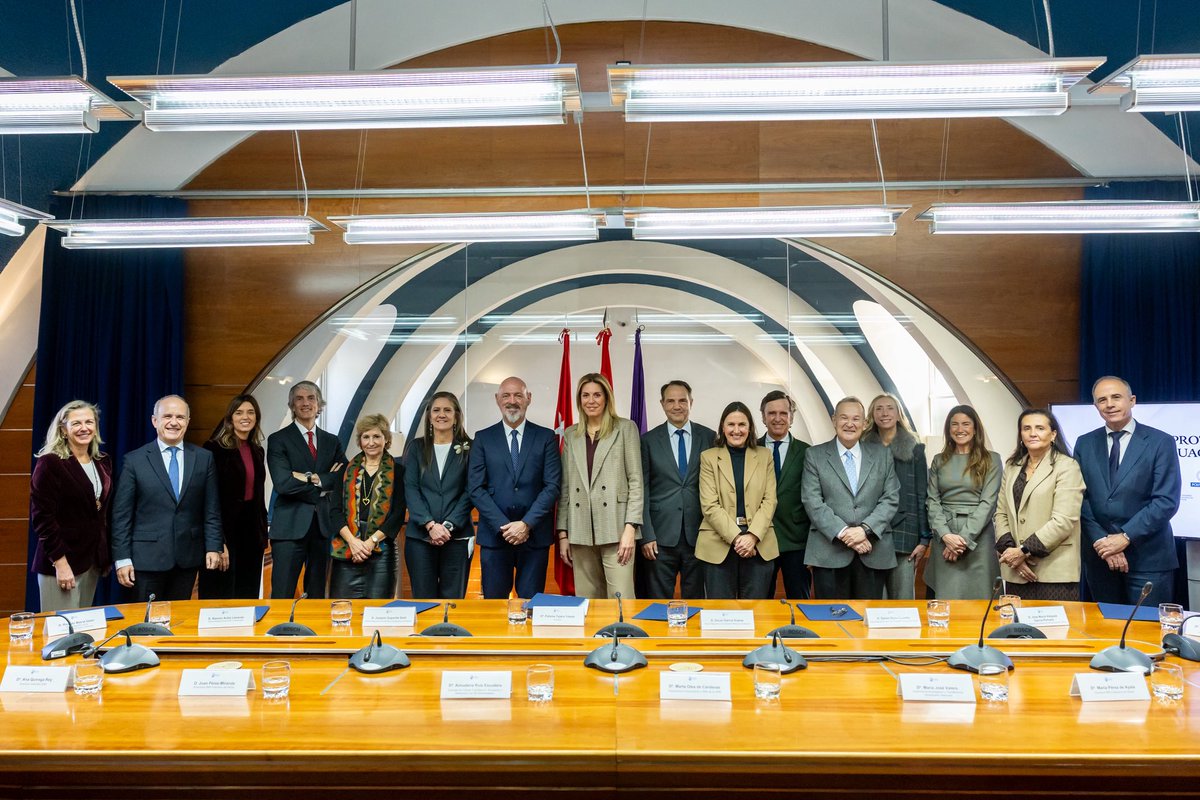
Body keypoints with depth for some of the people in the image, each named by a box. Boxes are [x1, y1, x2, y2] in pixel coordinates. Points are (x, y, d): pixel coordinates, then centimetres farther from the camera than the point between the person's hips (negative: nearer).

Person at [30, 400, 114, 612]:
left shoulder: (103, 463, 10)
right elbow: (41, 517, -14)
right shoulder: (50, 463, -9)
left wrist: (107, 554, 11)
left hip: (94, 560, 6)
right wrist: (60, 561, -18)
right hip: (61, 561, -6)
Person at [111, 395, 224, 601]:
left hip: (188, 558, 2)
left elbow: (212, 509, 5)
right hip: (147, 558, -1)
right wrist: (122, 559, -5)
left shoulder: (203, 458, 5)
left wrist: (214, 547, -2)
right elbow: (121, 515, -1)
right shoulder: (135, 460, 0)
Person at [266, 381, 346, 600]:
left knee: (317, 595, 12)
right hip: (291, 526, -4)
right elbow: (282, 483, -13)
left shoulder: (332, 441, 13)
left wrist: (312, 478, -13)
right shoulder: (278, 440, 1)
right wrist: (324, 486, -8)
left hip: (324, 525, 4)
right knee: (282, 596, -3)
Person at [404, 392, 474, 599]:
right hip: (419, 536, 1)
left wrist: (448, 526, -13)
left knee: (453, 599, 1)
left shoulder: (468, 448, 4)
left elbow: (469, 492, -1)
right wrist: (430, 524, -12)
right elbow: (410, 489, 0)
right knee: (423, 599, 4)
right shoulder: (417, 447, 8)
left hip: (457, 536, -1)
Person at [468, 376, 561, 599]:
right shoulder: (483, 438, 6)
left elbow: (552, 486, -2)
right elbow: (476, 488, 0)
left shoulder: (546, 437, 4)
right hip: (494, 535, 1)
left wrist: (526, 524, -12)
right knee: (494, 603, 6)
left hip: (534, 535, 0)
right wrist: (503, 526, -10)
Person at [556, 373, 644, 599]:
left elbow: (635, 481, -1)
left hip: (615, 529, -3)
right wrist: (562, 533, 8)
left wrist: (630, 528, -10)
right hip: (580, 532, 4)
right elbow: (565, 487, 14)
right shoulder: (571, 435, 14)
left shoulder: (625, 428, 4)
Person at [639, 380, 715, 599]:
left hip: (698, 535, 1)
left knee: (695, 601, 10)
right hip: (661, 537, -1)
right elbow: (642, 490, 1)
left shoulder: (709, 437, 5)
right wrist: (647, 535, -6)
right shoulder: (649, 440, 2)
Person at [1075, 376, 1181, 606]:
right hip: (1099, 556, 3)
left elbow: (1166, 501, -10)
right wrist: (1103, 542, -9)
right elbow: (1080, 498, 2)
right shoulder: (1085, 444, 7)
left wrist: (1125, 537, -16)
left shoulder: (1160, 442, -2)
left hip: (1148, 557, -3)